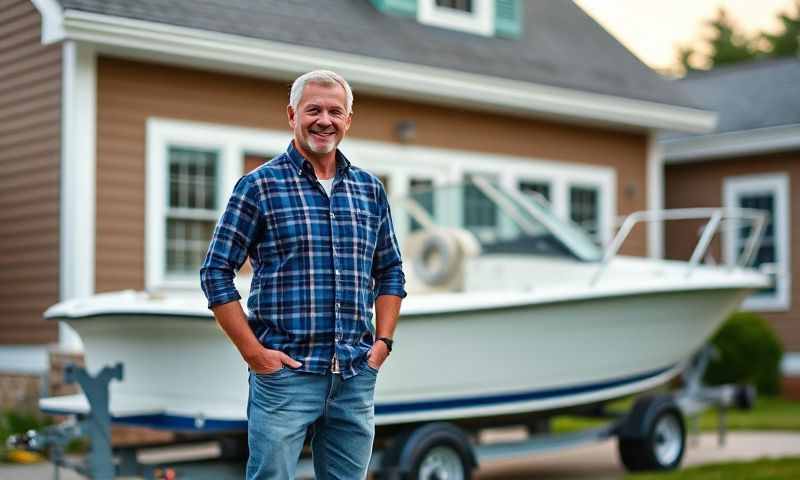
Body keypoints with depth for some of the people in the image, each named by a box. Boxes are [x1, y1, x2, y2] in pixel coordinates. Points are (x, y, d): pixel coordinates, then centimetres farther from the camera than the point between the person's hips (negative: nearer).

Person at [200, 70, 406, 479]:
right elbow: (216, 273, -4)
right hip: (285, 372, -4)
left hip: (357, 376, 5)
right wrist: (252, 351, -9)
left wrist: (383, 341, 7)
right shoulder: (259, 185, -3)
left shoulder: (370, 189, 11)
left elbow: (390, 272, 19)